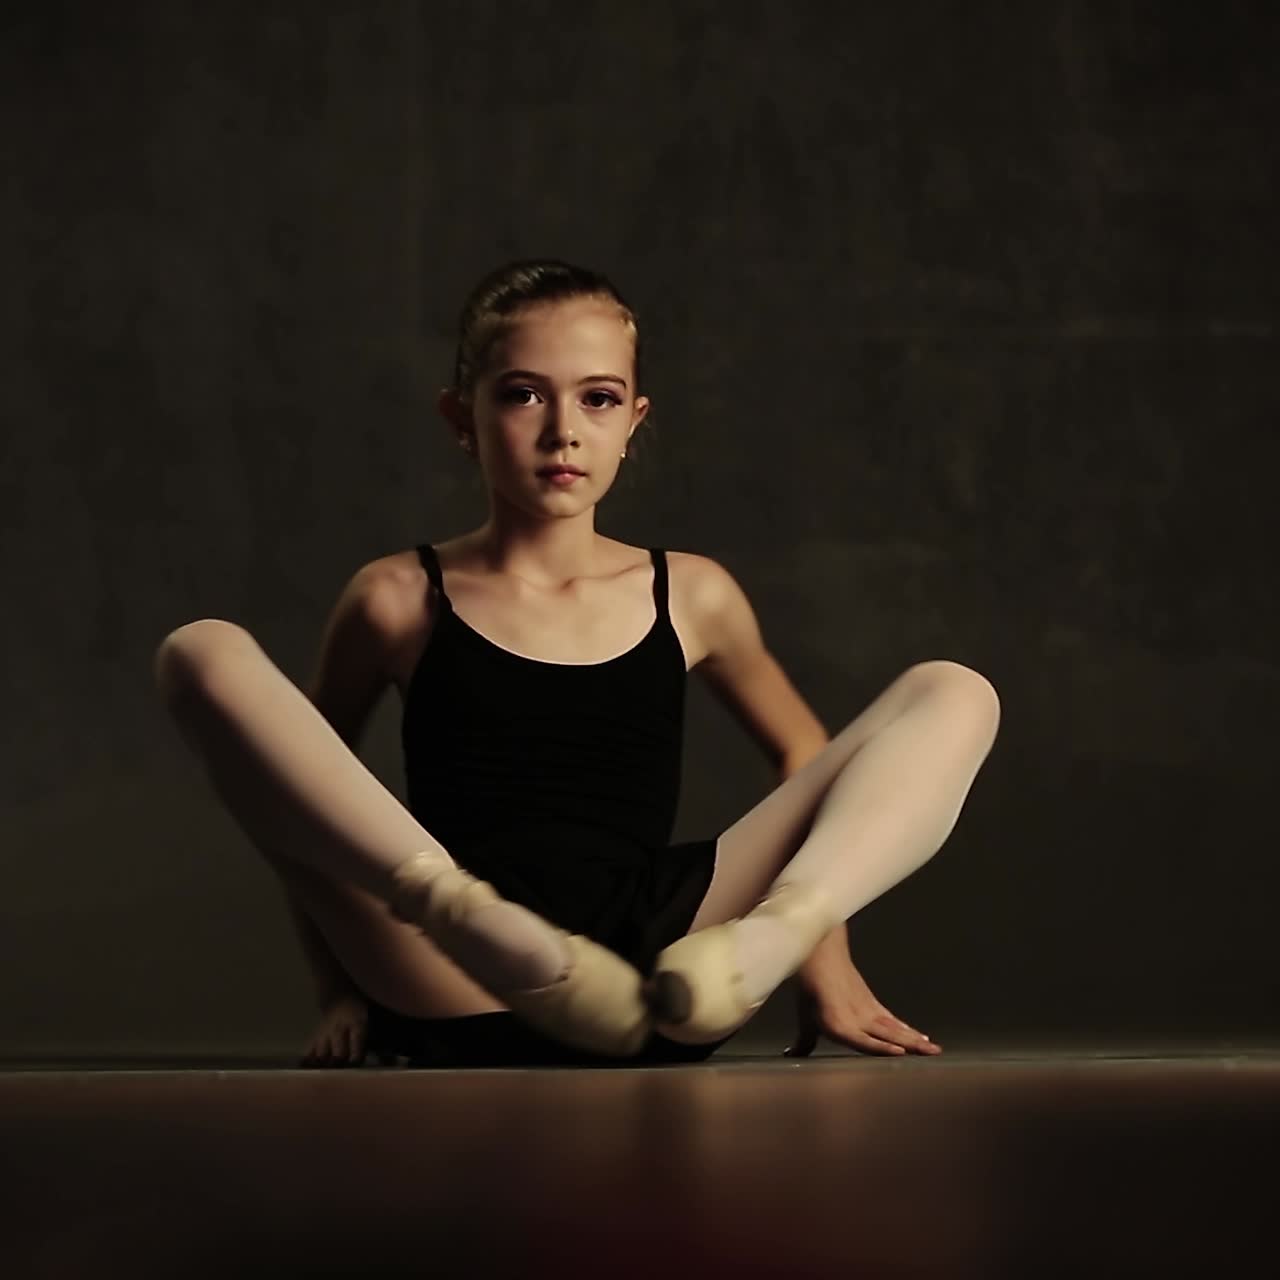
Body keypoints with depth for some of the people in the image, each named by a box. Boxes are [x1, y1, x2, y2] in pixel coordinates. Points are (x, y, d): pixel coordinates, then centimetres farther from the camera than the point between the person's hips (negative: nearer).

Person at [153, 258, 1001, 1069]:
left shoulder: (692, 596, 13)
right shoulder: (402, 602, 8)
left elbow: (801, 751, 26)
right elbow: (298, 795, 15)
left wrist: (823, 952, 14)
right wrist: (341, 992, 5)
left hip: (656, 977, 2)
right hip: (460, 999, -2)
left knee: (953, 696, -1)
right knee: (207, 655, -16)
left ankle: (760, 946, -28)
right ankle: (472, 923, -34)